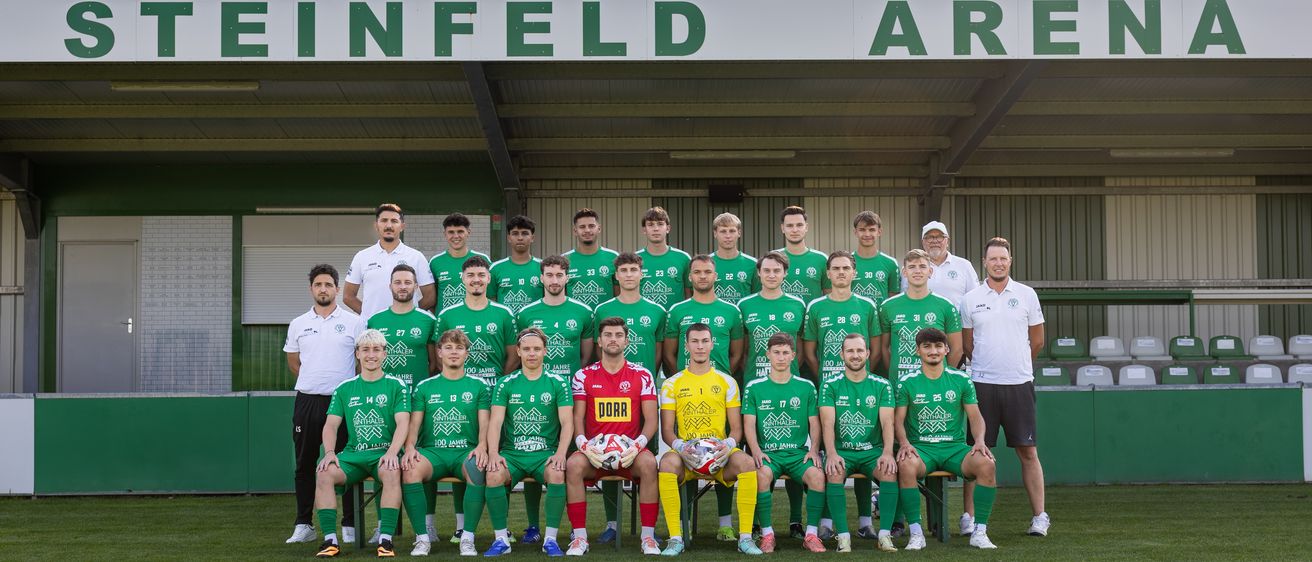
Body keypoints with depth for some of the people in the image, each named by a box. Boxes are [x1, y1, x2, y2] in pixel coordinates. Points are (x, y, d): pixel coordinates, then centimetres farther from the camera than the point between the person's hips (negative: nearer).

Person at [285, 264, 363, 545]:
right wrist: (314, 383, 14)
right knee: (304, 465, 7)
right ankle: (303, 525, 15)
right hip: (307, 402, 3)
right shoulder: (298, 324, 10)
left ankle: (350, 526, 7)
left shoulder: (353, 322, 1)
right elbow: (293, 362, 20)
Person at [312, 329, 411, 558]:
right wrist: (330, 452, -12)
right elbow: (331, 425, 8)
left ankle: (386, 540, -31)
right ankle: (330, 540, -21)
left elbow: (402, 424, -5)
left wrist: (392, 452, -22)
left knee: (392, 473, -37)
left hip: (385, 453, -3)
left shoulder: (396, 386, 6)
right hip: (353, 454, 3)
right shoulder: (344, 389, 15)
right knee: (324, 474, -27)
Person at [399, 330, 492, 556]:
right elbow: (414, 422, 8)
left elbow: (484, 422, 5)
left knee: (478, 469, -37)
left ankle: (468, 538, -25)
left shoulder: (479, 386, 15)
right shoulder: (424, 387, 17)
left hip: (466, 451, -1)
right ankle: (423, 538, -22)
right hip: (432, 451, 1)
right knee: (410, 469, -33)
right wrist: (410, 447, -13)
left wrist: (482, 446, -17)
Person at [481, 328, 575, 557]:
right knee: (493, 475, -30)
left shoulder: (558, 383, 5)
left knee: (557, 474, -33)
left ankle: (550, 538, -19)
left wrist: (560, 453, -18)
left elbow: (567, 423, -2)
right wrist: (493, 453, -17)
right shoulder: (506, 384, 7)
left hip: (546, 452, -1)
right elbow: (495, 422, 0)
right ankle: (501, 538, -16)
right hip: (511, 453, 1)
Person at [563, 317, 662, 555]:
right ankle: (579, 537, -20)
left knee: (649, 463, -33)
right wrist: (584, 445, -17)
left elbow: (651, 420, 1)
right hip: (595, 451, 1)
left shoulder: (642, 375, 5)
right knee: (573, 464, -31)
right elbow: (577, 418, 3)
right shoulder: (584, 376, 7)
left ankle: (648, 536, -21)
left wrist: (637, 446, -18)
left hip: (629, 451, 0)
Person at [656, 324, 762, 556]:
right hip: (686, 454, -1)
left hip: (719, 454, 1)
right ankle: (675, 538, -28)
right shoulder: (672, 384, 10)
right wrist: (679, 445, -17)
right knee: (667, 463, -36)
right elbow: (667, 430, 5)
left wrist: (728, 444, -14)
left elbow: (736, 428, 9)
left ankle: (745, 537, -24)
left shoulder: (727, 382, 12)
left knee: (747, 463, -32)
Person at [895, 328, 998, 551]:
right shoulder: (906, 382, 6)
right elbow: (898, 419, 4)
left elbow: (975, 417, 7)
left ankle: (980, 532, -17)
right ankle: (916, 533, -24)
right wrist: (904, 443, -16)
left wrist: (980, 441, -12)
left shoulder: (961, 380, 9)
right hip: (920, 447, -1)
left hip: (955, 447, 1)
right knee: (905, 465, -36)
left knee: (986, 464, -29)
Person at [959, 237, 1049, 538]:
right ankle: (969, 516, 8)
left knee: (1028, 451, 2)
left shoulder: (1026, 295, 4)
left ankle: (1040, 516, 8)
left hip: (1019, 383, 0)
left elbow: (1037, 340, 12)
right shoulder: (970, 299, 5)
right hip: (982, 383, 0)